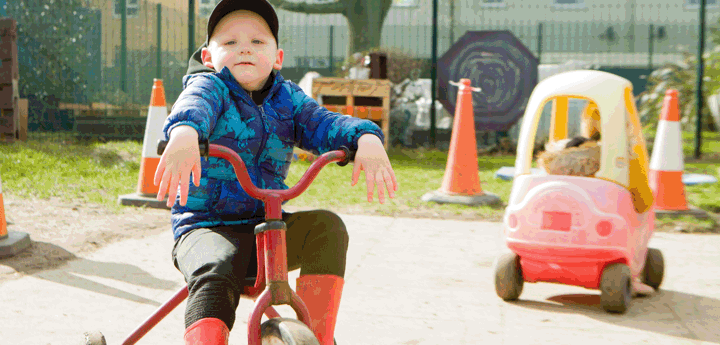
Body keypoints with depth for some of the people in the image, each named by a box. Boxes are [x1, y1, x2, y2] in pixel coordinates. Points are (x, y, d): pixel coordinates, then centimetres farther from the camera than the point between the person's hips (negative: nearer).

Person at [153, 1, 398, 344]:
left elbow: (324, 124, -6)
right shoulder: (209, 87, -3)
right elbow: (194, 106, -28)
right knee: (215, 277, -33)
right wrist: (184, 133, -54)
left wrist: (366, 138, -30)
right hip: (206, 226, -4)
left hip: (268, 225, 4)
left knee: (327, 227, -20)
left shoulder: (287, 97, 11)